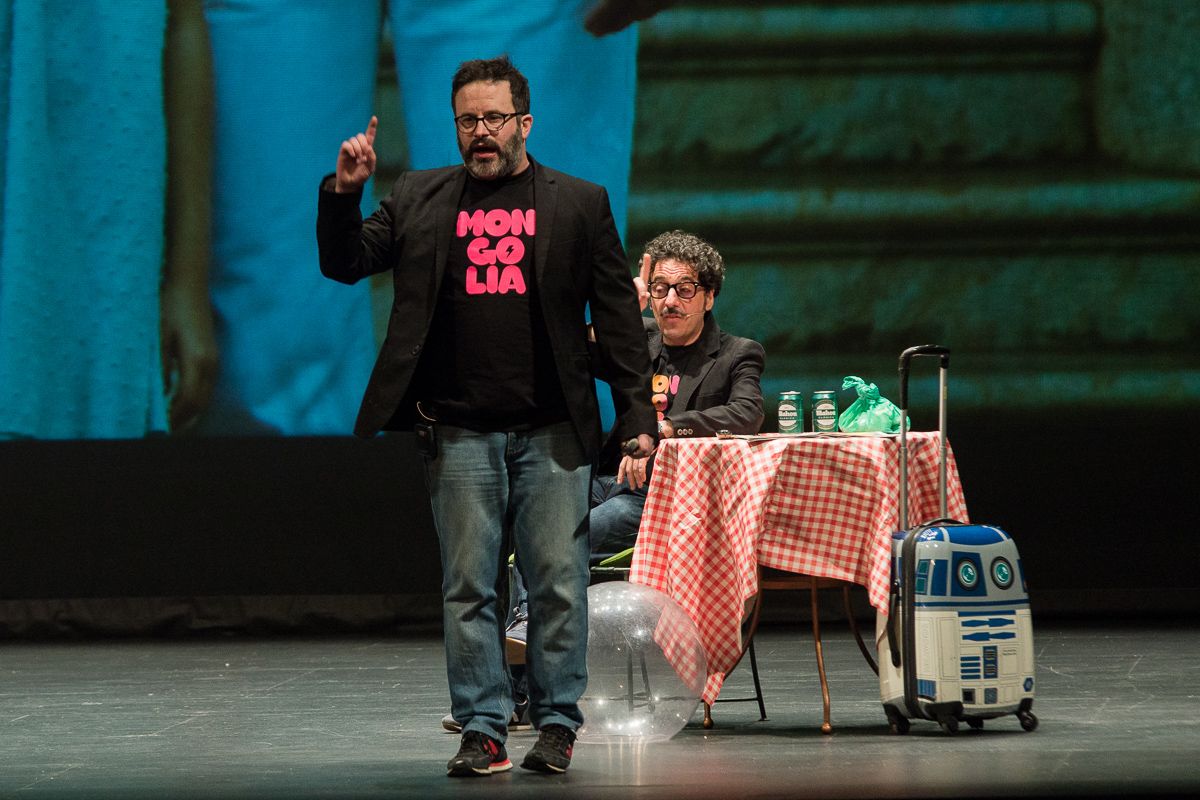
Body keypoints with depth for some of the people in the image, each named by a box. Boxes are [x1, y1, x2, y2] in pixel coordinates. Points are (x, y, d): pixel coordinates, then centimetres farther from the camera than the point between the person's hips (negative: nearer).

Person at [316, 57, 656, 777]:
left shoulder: (579, 203, 8)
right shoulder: (420, 199, 12)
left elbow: (618, 317, 6)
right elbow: (344, 264, 9)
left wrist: (637, 415, -1)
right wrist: (344, 193, -8)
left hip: (552, 432, -1)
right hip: (460, 432, 1)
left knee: (559, 583, 0)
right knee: (469, 588, 1)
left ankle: (557, 724, 10)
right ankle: (483, 730, 5)